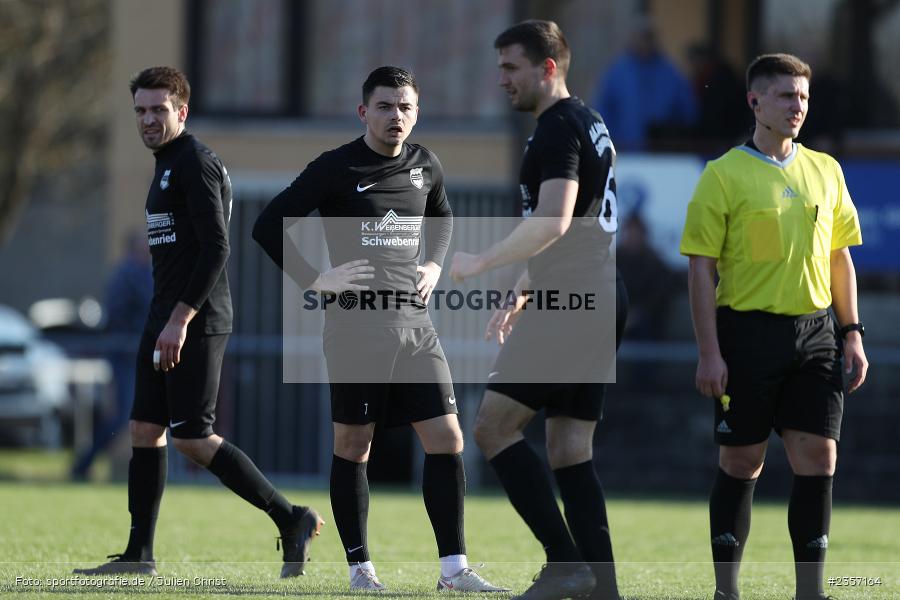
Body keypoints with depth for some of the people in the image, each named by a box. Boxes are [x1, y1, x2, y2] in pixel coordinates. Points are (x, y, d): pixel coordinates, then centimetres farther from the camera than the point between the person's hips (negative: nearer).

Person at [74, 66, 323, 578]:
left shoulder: (196, 162, -12)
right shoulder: (168, 165, 19)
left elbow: (215, 248, -20)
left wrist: (180, 320, -23)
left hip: (196, 323, -10)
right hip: (166, 322, 10)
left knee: (192, 437, -11)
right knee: (146, 430, 7)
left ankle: (291, 519, -5)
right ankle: (139, 555, 10)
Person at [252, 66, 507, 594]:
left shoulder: (426, 167, 9)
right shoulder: (335, 169, -6)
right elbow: (269, 227, -6)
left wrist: (434, 264, 13)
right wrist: (315, 281, -11)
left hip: (415, 323, 5)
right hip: (357, 326, -5)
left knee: (447, 441, -3)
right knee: (353, 447, 2)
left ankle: (454, 568, 0)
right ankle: (360, 567, 11)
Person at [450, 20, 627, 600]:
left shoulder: (558, 129, -11)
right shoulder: (589, 124, 21)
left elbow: (552, 223, -24)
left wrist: (481, 263, -17)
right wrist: (521, 295, 31)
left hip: (571, 307, -10)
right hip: (603, 302, 10)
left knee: (494, 424, -8)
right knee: (571, 449, 9)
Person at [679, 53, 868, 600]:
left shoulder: (826, 171, 10)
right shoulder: (725, 175, -4)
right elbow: (701, 267, -6)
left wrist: (852, 333, 9)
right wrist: (710, 352, -11)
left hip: (813, 332, 4)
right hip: (747, 333, -4)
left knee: (818, 457, -3)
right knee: (743, 463, 1)